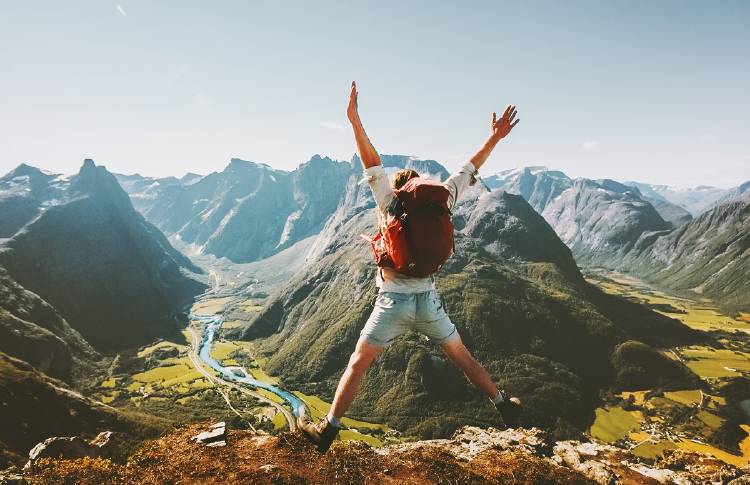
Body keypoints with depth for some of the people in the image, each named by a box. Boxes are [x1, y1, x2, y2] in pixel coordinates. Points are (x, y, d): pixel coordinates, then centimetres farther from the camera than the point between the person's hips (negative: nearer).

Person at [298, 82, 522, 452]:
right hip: (428, 300, 3)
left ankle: (327, 430, 10)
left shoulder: (390, 203, -2)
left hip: (393, 302, -3)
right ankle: (505, 406, 31)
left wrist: (353, 119, -5)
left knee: (357, 364, 7)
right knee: (461, 356, 21)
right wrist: (494, 138, 19)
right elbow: (468, 172, 10)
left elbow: (372, 164, -6)